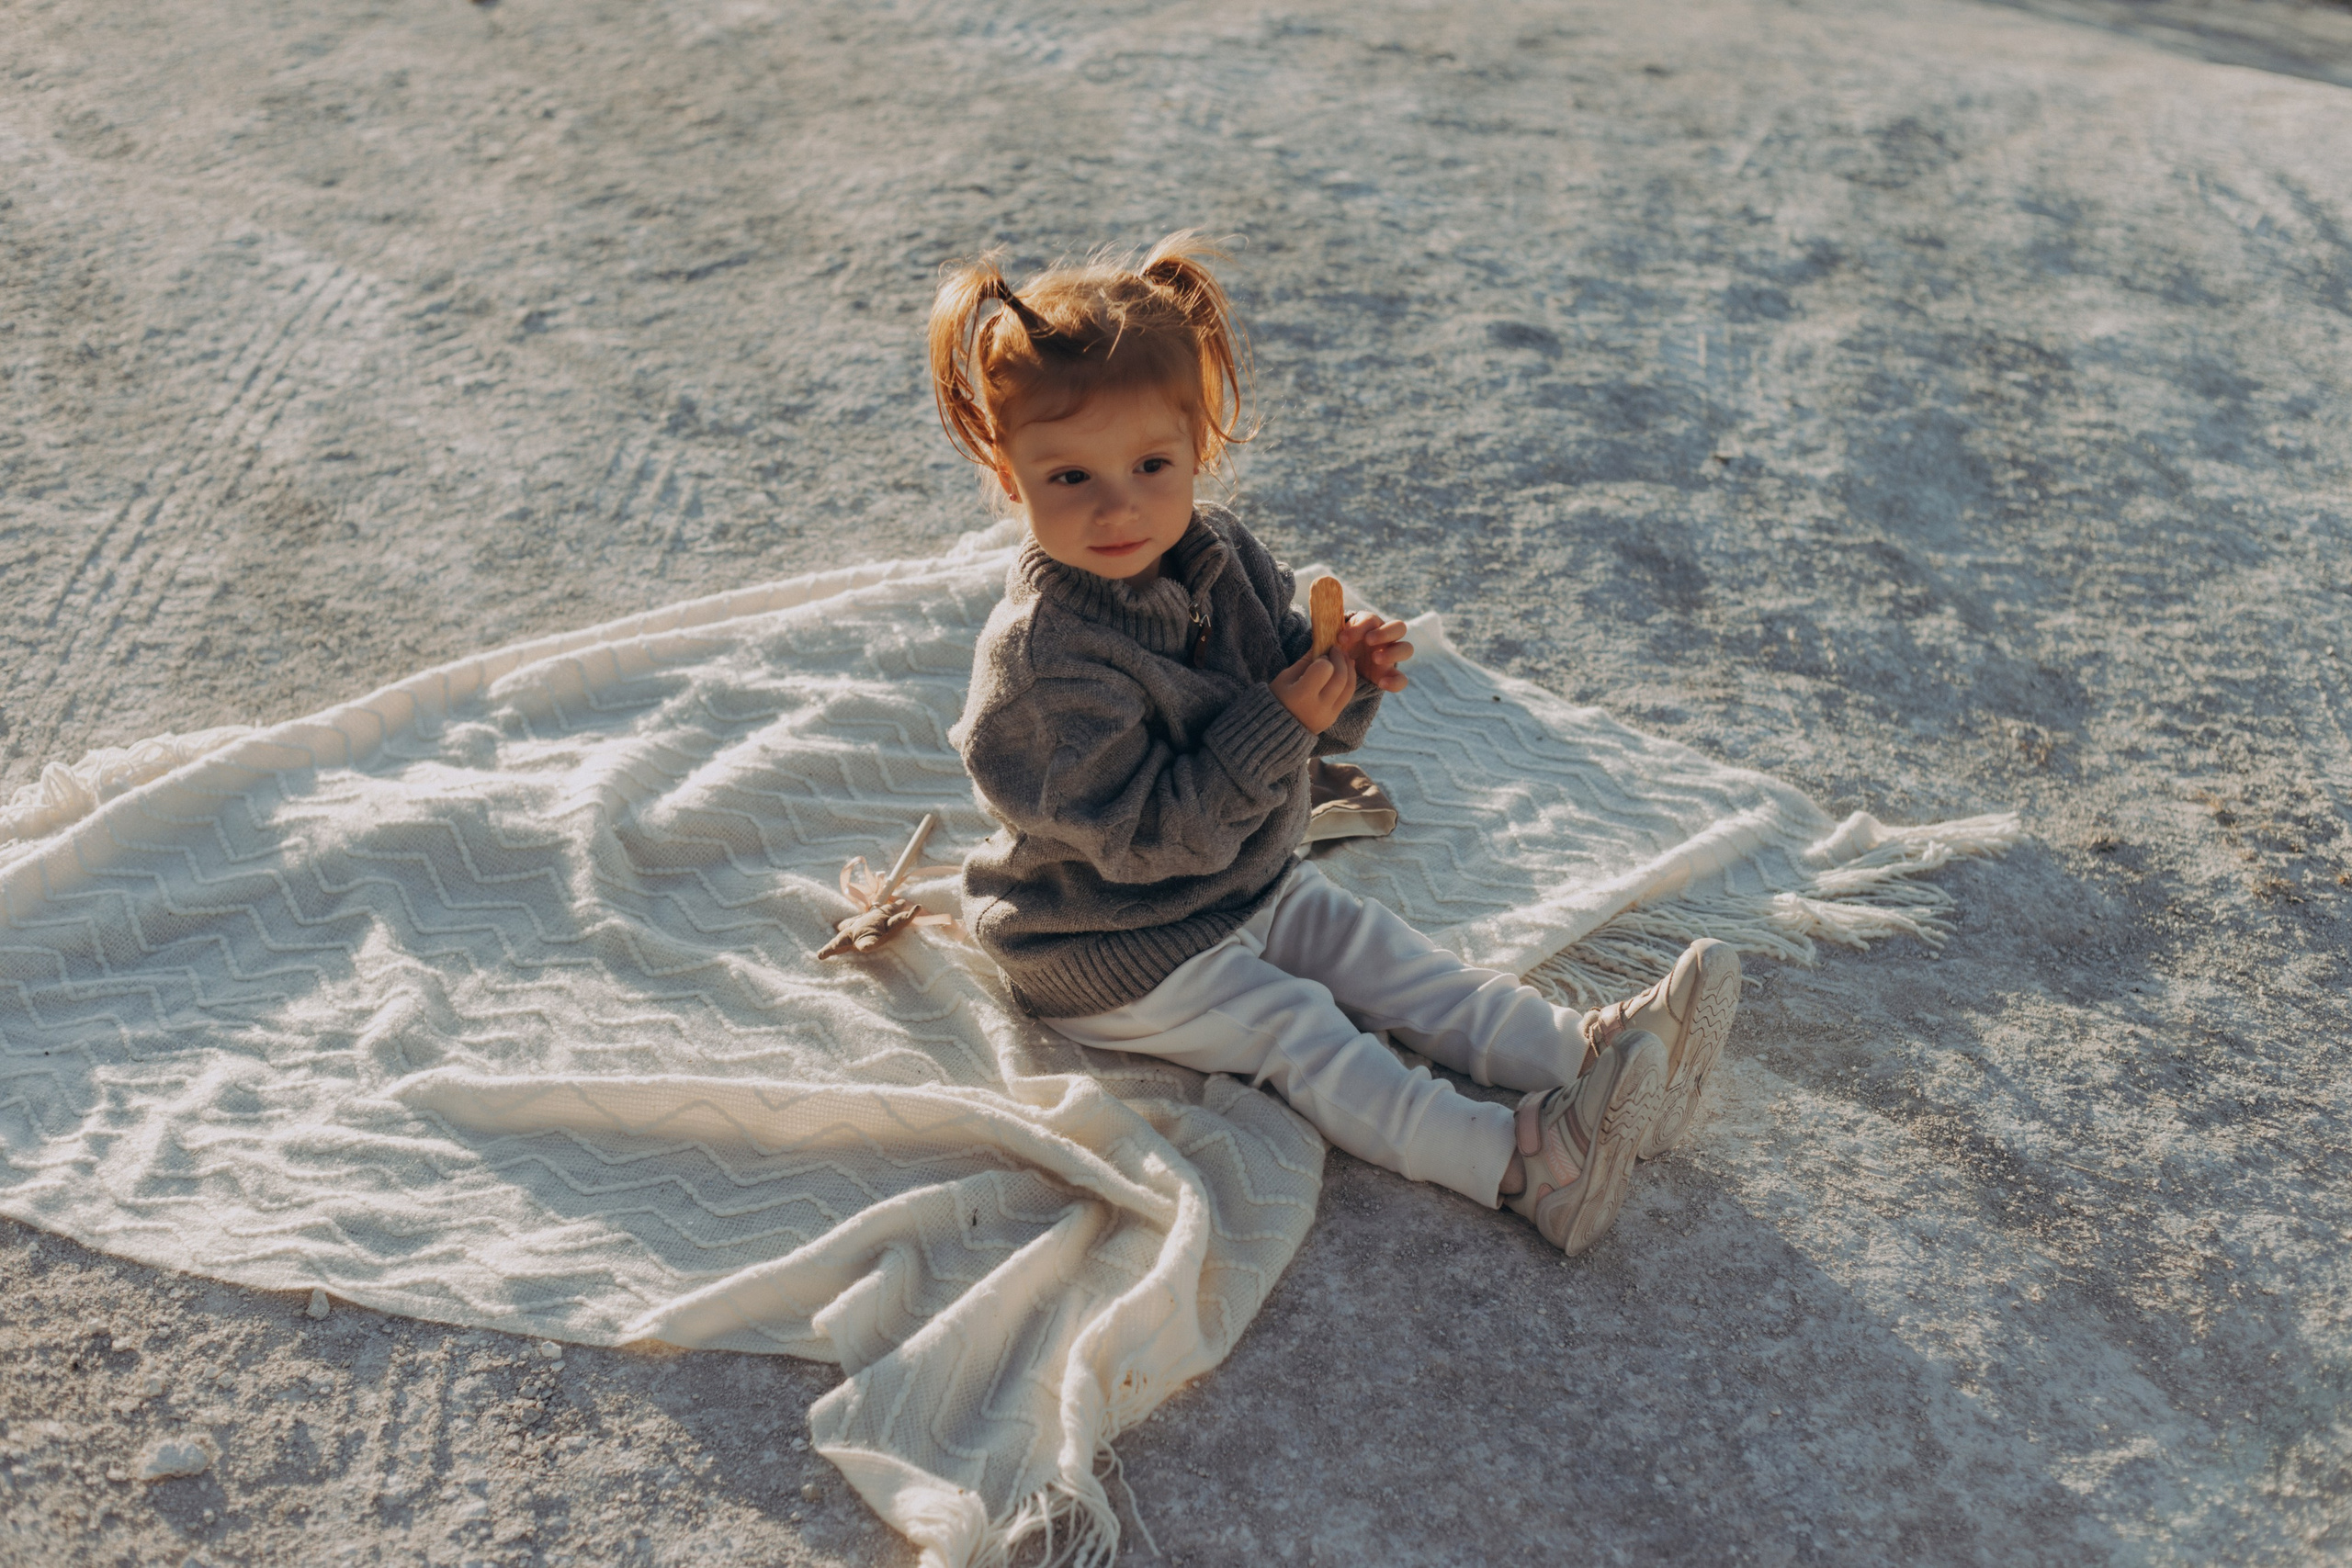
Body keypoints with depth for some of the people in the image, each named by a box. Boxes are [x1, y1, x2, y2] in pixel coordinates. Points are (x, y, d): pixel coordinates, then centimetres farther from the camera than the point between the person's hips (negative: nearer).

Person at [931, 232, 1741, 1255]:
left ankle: (1590, 1054, 1)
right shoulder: (1042, 656, -29)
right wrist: (1279, 723, -33)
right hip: (1122, 957, -8)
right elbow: (1147, 835, -30)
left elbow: (1302, 730, 6)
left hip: (1255, 883, 8)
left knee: (1392, 958, 2)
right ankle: (1511, 1161, -26)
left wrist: (1344, 680, -18)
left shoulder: (1218, 555, -5)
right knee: (1300, 1034, -17)